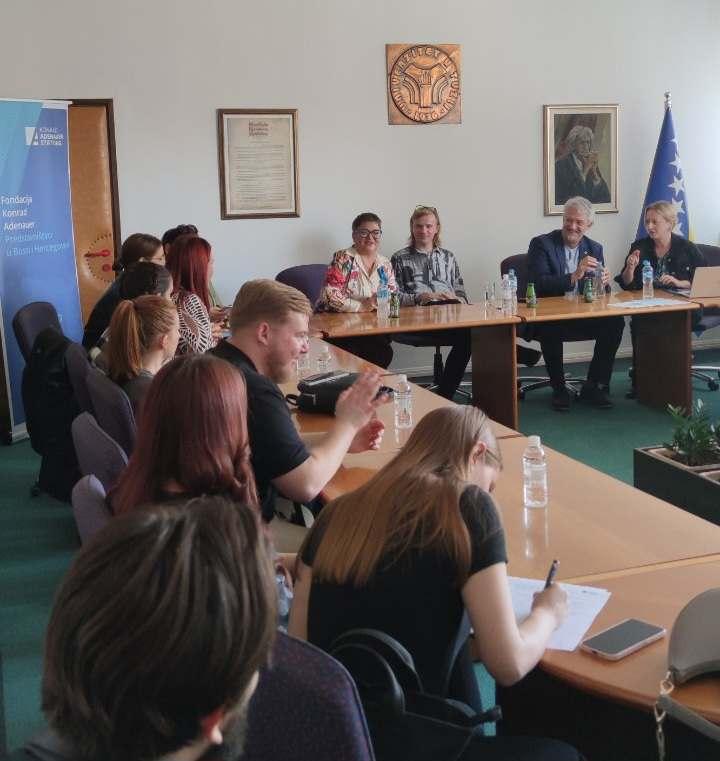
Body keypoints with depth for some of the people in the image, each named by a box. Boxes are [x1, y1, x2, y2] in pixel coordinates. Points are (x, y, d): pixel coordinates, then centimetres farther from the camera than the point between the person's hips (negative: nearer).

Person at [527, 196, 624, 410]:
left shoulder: (595, 249, 11)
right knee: (551, 328, -36)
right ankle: (559, 389, -14)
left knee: (615, 322, -21)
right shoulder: (541, 244, -5)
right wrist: (573, 277, -29)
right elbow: (538, 284, -18)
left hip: (583, 315, 4)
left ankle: (593, 386, -7)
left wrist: (604, 283, -15)